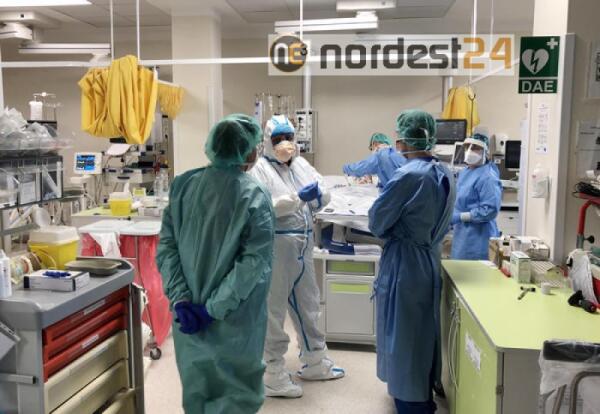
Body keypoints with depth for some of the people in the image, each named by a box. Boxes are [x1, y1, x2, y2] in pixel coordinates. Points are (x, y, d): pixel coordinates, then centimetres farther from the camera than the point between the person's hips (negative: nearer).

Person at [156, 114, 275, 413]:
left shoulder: (183, 185, -1)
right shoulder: (255, 197, -13)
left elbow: (166, 247, -3)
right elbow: (253, 263, -20)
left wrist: (181, 299, -6)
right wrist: (214, 308, -16)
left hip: (188, 315, 5)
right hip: (234, 322, -5)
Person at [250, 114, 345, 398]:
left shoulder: (301, 165, 10)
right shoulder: (261, 169, -8)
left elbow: (324, 197, 8)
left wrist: (318, 195, -15)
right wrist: (298, 197, -25)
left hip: (303, 242, 7)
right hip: (276, 245, -7)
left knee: (307, 303, 19)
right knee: (274, 308, 3)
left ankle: (314, 361, 38)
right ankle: (273, 375, 17)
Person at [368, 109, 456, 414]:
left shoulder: (408, 175, -21)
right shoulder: (445, 174, 4)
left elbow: (377, 221, -13)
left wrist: (390, 230, 7)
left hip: (404, 263, -8)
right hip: (431, 260, 8)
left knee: (403, 337, 6)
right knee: (423, 334, 21)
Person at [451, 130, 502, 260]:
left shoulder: (487, 177, -18)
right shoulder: (464, 172, 11)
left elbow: (490, 210, -24)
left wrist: (459, 217, -21)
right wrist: (451, 215, 6)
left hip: (478, 237, -9)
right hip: (462, 234, 9)